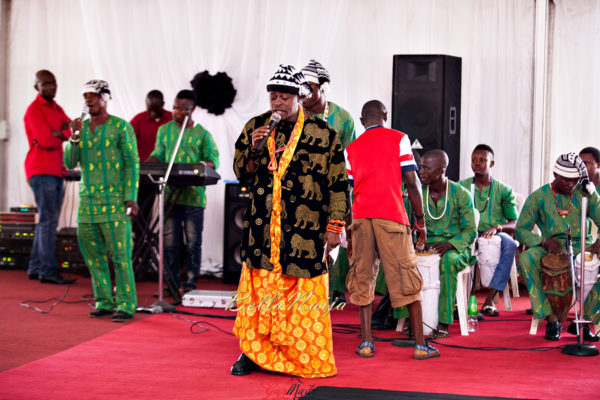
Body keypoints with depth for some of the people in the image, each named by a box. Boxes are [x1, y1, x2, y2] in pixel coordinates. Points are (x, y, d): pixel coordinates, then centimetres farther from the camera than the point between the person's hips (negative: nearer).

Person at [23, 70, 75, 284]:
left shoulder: (57, 109, 19)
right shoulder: (34, 110, -7)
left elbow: (72, 130, 4)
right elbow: (46, 141, -18)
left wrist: (57, 134, -14)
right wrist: (63, 136, -1)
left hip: (56, 171, 9)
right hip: (42, 171, -9)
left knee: (47, 220, 11)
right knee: (48, 220, -11)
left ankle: (36, 268, 17)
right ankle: (48, 271, -10)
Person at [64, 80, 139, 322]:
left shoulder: (121, 127, -2)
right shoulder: (81, 127, 13)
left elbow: (132, 163, -4)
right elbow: (70, 163, 10)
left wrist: (131, 199, -12)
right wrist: (74, 138, -6)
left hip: (114, 202, -5)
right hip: (87, 202, 6)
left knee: (120, 256, -7)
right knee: (93, 255, 7)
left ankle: (126, 305, -2)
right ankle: (104, 301, 17)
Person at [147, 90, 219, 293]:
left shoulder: (203, 134, 3)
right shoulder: (164, 130, 13)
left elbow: (213, 159, 1)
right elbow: (158, 155, 17)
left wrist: (203, 165, -20)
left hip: (194, 196, -2)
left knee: (193, 242, 1)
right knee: (170, 242, 4)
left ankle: (190, 283, 8)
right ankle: (172, 282, 13)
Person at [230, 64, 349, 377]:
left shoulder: (323, 134, 0)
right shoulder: (255, 127, 8)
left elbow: (338, 184, 2)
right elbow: (240, 173, 11)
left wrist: (334, 226, -1)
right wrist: (253, 150, -8)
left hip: (305, 231, -2)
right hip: (262, 228, 3)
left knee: (305, 293, 0)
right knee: (258, 288, 4)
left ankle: (308, 359, 12)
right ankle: (253, 352, 17)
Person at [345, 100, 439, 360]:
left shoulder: (352, 148, 15)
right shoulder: (398, 139, 8)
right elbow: (411, 182, 0)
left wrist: (349, 233, 18)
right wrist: (421, 220, 8)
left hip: (360, 217, 3)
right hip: (391, 216, -2)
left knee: (362, 278, 7)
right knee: (406, 279, 2)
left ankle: (366, 342, 3)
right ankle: (420, 345, 4)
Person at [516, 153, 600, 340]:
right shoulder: (538, 197, 1)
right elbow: (521, 230, 0)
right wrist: (544, 241, -20)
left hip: (582, 246, 1)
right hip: (551, 248, -1)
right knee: (526, 259, -33)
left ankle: (584, 319, -15)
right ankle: (551, 319, -27)